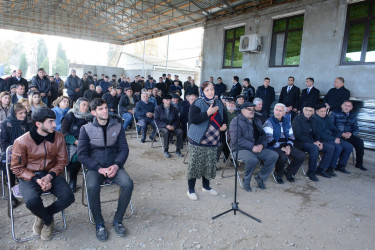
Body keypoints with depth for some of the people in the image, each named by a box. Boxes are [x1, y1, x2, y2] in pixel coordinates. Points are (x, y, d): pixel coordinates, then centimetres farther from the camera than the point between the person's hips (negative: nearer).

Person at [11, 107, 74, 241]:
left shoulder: (58, 137, -5)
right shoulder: (22, 141, -13)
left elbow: (62, 161, 2)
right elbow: (17, 168, -6)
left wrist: (50, 176, -15)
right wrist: (36, 179, -19)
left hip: (51, 174, 3)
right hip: (29, 176, -2)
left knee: (68, 197, -20)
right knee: (32, 201, -32)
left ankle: (41, 217, 12)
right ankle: (48, 220, 5)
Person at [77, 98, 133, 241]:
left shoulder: (117, 127, 6)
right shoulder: (86, 129, 0)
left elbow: (124, 149, 4)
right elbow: (82, 154, -4)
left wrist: (116, 165, -15)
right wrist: (99, 169, -17)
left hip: (114, 166, 2)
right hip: (95, 167, -1)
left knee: (128, 184, -25)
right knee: (92, 187, -32)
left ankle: (118, 220, -3)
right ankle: (99, 224, -8)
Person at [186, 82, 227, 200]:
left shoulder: (218, 103, 11)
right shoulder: (198, 103, -8)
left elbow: (224, 117, 25)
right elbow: (192, 119, -21)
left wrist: (224, 125, 4)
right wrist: (208, 113, -23)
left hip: (213, 141, 6)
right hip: (197, 141, -5)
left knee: (209, 165, 13)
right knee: (195, 164, 1)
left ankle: (206, 186, 34)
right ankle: (191, 190, 15)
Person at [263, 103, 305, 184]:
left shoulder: (287, 122, 14)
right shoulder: (269, 122, -6)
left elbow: (291, 136, 16)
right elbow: (269, 139, -15)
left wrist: (289, 146, -4)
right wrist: (281, 147, -18)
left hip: (285, 146, 7)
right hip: (273, 147, -6)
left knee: (301, 155, -10)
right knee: (283, 157, -33)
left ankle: (288, 172, 12)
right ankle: (278, 174, -2)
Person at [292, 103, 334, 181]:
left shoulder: (313, 120, 14)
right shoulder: (297, 120, -9)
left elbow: (316, 133, 18)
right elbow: (298, 135, -18)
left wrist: (318, 142, -5)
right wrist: (313, 142, -20)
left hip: (312, 142, 8)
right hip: (301, 143, -8)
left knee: (330, 147, -5)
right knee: (315, 148, -34)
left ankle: (321, 169, 4)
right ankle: (311, 172, -19)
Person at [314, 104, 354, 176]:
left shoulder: (326, 118, 16)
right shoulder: (315, 119, -13)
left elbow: (333, 129, 19)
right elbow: (321, 134, -19)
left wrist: (337, 137, -1)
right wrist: (334, 139, -16)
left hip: (332, 138, 9)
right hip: (322, 140, -9)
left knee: (349, 147, -1)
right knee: (338, 147, -30)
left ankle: (341, 165, 13)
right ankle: (330, 169, -17)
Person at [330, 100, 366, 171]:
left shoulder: (353, 116, 16)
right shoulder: (334, 113, 2)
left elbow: (356, 129, 14)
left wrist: (351, 133, -10)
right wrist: (341, 134, -17)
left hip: (349, 135, 5)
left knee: (360, 142, -21)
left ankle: (359, 163, -3)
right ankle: (340, 166, -22)